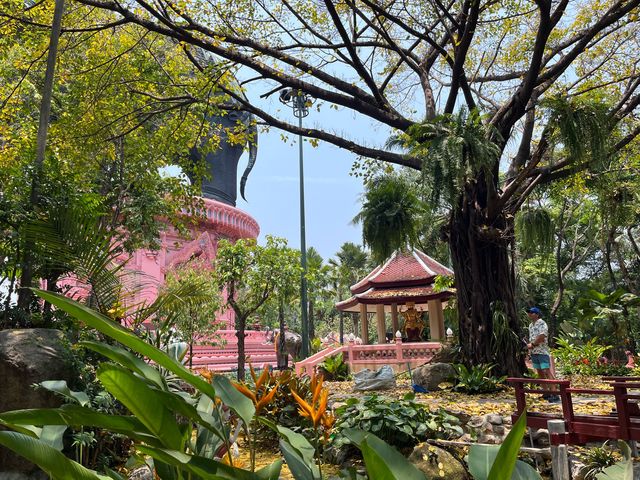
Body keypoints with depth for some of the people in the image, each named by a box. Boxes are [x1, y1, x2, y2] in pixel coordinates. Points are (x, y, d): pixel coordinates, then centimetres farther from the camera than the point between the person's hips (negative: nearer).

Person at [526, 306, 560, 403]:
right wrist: (529, 345, 5)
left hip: (542, 351, -8)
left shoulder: (541, 323, -9)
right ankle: (546, 393, 18)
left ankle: (554, 394, -12)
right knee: (540, 373, 11)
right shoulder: (531, 325, 17)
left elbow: (542, 336, -19)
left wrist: (532, 344, -11)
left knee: (547, 371, -12)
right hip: (534, 352, 9)